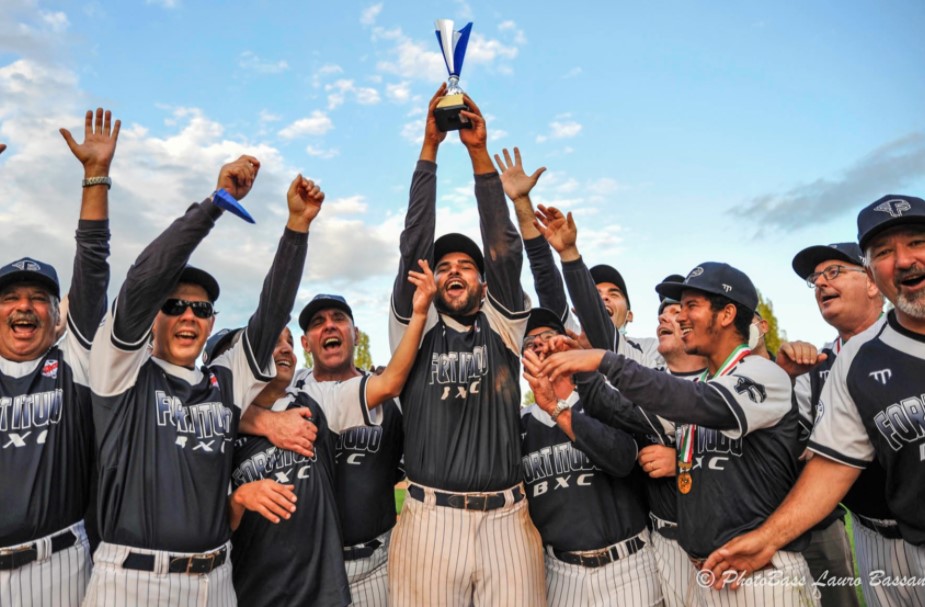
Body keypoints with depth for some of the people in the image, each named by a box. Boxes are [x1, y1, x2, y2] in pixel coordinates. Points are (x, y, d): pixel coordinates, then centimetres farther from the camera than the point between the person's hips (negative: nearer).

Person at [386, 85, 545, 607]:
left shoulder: (504, 325, 8)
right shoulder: (415, 328, 6)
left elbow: (505, 248, -2)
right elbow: (414, 242, 0)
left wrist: (480, 153, -5)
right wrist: (430, 146, -2)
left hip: (507, 520, 1)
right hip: (430, 520, 0)